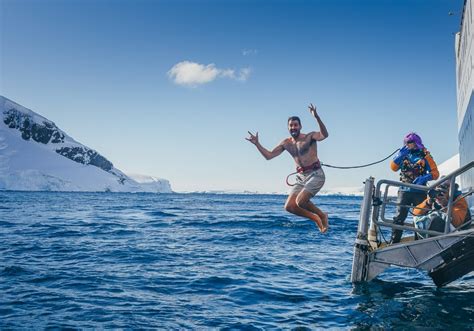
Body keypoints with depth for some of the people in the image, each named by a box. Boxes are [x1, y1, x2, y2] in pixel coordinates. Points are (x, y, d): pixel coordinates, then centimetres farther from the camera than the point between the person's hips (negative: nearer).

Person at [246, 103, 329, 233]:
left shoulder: (309, 137, -5)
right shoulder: (286, 143, 10)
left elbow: (324, 135, -26)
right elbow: (269, 155, 11)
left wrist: (316, 117, -38)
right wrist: (257, 144, -1)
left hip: (316, 175, -6)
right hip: (301, 177, 6)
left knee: (300, 201, -24)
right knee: (289, 206, -6)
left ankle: (322, 215, 4)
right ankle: (316, 218, 14)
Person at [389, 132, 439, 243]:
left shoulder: (425, 156, 3)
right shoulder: (404, 155, 12)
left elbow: (435, 173, -2)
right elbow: (393, 167, 1)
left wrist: (425, 178, -20)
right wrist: (400, 155, -11)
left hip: (419, 192, -1)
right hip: (404, 191, 2)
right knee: (399, 217, -4)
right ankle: (394, 242, -3)